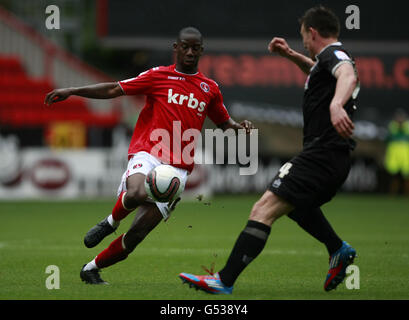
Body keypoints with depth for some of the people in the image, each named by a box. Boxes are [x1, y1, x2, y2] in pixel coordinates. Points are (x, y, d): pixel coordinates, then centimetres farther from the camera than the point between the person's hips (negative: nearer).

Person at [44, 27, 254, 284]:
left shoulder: (210, 89, 17)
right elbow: (114, 90, 6)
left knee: (140, 231, -8)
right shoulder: (158, 76, 9)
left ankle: (92, 269, 10)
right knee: (137, 193, -38)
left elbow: (224, 123, 29)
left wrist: (240, 127, 5)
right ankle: (111, 222, -4)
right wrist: (71, 91, -2)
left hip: (178, 167, 2)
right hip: (147, 153, -2)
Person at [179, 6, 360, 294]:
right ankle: (339, 250, 38)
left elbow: (347, 76, -33)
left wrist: (336, 104, -53)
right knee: (296, 204, 37)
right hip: (336, 158, 10)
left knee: (264, 210, -18)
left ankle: (225, 281, -24)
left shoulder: (333, 54, -8)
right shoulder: (333, 58, 21)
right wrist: (291, 55, 32)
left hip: (320, 156, -10)